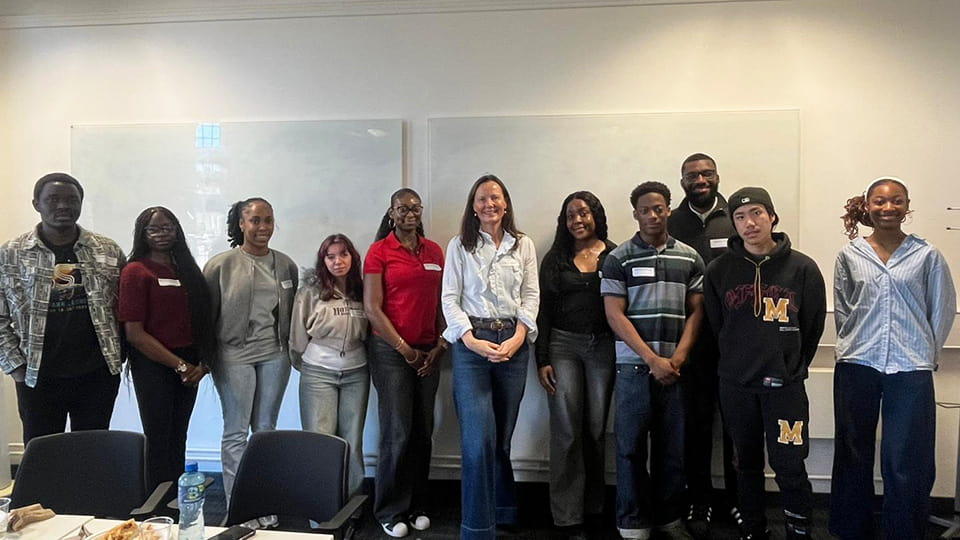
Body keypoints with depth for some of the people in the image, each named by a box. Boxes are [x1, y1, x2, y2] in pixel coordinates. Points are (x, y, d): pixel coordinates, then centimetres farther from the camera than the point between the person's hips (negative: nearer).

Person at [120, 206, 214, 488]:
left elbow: (202, 321, 12)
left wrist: (203, 363, -3)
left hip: (188, 367, 5)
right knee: (159, 440, 2)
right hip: (153, 365, -5)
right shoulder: (135, 272, -7)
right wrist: (179, 365, -12)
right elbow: (134, 333, -12)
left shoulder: (187, 271, 11)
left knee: (178, 438, 13)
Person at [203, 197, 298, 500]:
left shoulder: (286, 265, 8)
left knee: (266, 429, 11)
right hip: (234, 356, -3)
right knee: (236, 432, 1)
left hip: (275, 355, 4)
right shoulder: (221, 265, -3)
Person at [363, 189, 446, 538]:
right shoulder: (379, 251, -4)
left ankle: (417, 506, 24)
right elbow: (372, 308, -7)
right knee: (397, 432, -2)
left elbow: (441, 301, 11)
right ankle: (391, 512, 15)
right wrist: (404, 349, -8)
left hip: (427, 351, 4)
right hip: (391, 349, -4)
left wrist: (441, 344, 1)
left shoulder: (434, 251, 9)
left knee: (423, 431, 9)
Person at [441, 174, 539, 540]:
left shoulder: (524, 246, 10)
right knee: (479, 438, -9)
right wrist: (472, 341, -13)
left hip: (513, 343, 2)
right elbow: (449, 298, 0)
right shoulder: (459, 246, 5)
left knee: (502, 435, 10)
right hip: (471, 343, -2)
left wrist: (517, 339, -9)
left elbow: (531, 296, 5)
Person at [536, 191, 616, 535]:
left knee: (596, 429, 8)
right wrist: (542, 360, -2)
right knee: (566, 431, -3)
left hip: (604, 346, 1)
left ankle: (593, 507, 23)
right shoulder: (555, 258, 6)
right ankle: (567, 515, 6)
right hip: (563, 345, 0)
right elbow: (544, 310, 4)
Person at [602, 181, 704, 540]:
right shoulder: (618, 259, -1)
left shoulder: (689, 258, 9)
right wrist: (653, 359, -11)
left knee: (673, 447, 8)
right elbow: (615, 315, -6)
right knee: (631, 446, 2)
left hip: (676, 367, 3)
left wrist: (678, 357, -6)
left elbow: (696, 311, 8)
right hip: (635, 365, -2)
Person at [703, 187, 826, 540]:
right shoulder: (719, 270, -1)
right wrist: (739, 362, 8)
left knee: (789, 466, -2)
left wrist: (792, 365, 8)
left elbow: (813, 326, 5)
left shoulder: (802, 268, -3)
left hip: (785, 384, -2)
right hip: (735, 385, 2)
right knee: (748, 464, 14)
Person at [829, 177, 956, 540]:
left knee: (905, 463, -1)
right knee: (854, 456, 10)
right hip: (856, 367, 2)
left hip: (910, 372, -1)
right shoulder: (849, 255, 4)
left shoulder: (927, 256, 1)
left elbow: (942, 310, 6)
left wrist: (925, 353, 6)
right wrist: (856, 345, 5)